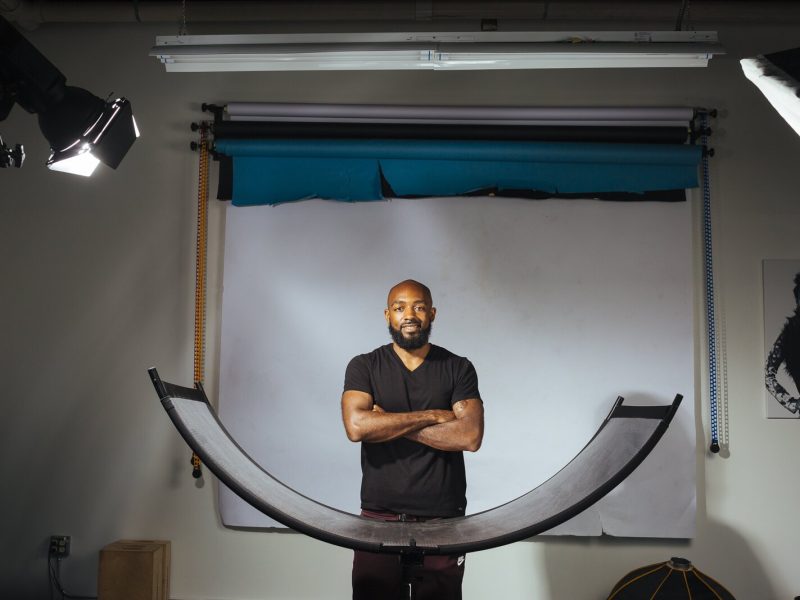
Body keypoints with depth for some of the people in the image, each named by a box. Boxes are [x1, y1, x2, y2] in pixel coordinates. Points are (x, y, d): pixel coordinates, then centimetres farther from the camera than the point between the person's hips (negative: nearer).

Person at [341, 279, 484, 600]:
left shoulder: (458, 368, 3)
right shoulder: (363, 367, 3)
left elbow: (470, 436, -11)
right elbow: (356, 426, -15)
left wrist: (389, 423, -11)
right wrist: (433, 415, -12)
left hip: (443, 520, 0)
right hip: (378, 519, 0)